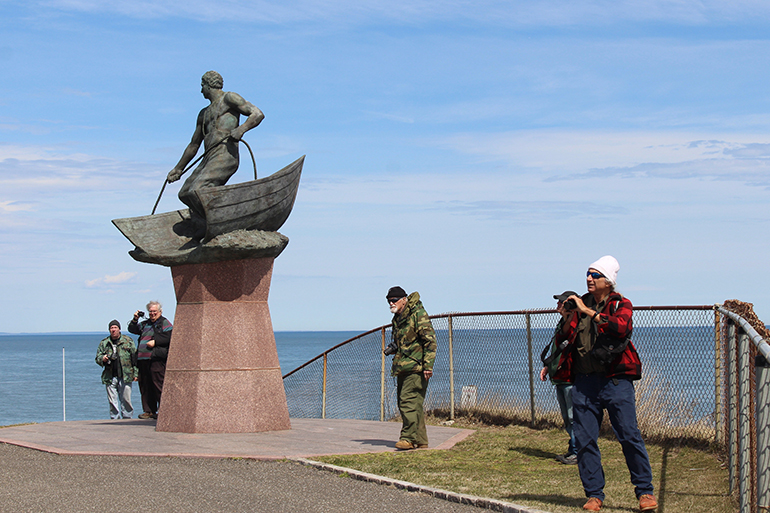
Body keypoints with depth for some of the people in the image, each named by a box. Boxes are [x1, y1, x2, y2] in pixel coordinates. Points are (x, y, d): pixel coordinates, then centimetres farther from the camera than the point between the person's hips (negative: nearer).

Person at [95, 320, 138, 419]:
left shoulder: (128, 341, 7)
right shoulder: (104, 343, 14)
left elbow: (134, 358, 5)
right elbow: (97, 357, 18)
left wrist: (135, 373, -2)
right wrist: (102, 359, -7)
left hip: (125, 376, -2)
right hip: (110, 377, 2)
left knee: (126, 399, -4)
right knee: (112, 401, 2)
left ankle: (127, 417, 4)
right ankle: (115, 418, 8)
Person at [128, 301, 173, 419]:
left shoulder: (164, 323, 4)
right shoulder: (145, 324, 24)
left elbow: (169, 337, -9)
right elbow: (132, 329, 28)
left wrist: (155, 342, -13)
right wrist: (135, 320, 12)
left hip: (156, 359, -7)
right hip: (143, 359, 7)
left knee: (158, 384, -11)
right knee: (145, 386, 7)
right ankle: (149, 411, 12)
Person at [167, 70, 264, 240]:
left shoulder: (229, 98, 6)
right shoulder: (204, 114, 30)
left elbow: (258, 114, -4)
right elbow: (194, 145, 36)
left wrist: (242, 129, -23)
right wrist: (178, 169, 39)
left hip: (225, 154, -9)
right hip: (209, 159, 9)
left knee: (197, 192, -25)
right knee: (185, 193, 5)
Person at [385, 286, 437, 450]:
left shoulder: (418, 314, -9)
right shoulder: (398, 318, 19)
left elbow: (430, 340, -15)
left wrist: (428, 365, -20)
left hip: (415, 368, -10)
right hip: (403, 368, 10)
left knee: (409, 401, -17)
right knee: (403, 403, 8)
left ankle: (409, 438, -18)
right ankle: (420, 440, 12)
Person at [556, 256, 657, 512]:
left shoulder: (621, 305, 2)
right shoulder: (579, 305, 13)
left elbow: (621, 326, -21)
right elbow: (564, 340, 12)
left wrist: (588, 311, -22)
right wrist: (567, 319, -6)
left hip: (615, 381, -4)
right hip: (584, 382, 4)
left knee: (629, 436, -7)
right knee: (584, 440, 1)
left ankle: (645, 491, 4)